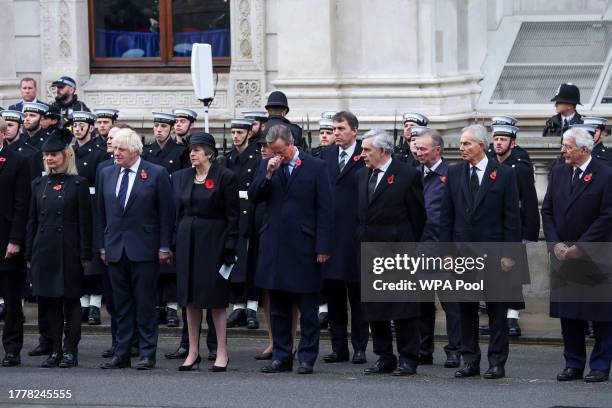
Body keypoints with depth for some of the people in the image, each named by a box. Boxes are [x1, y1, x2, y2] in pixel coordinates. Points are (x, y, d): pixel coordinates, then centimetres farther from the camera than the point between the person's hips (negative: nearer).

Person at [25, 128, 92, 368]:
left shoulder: (78, 184, -3)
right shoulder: (39, 184, 10)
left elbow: (85, 221, -4)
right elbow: (32, 221, 13)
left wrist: (85, 255, -8)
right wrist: (30, 254, 9)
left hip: (69, 250, -4)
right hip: (44, 249, 4)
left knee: (71, 300, -1)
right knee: (49, 301, 5)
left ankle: (71, 351, 4)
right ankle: (55, 350, 11)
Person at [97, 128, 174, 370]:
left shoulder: (156, 174, -3)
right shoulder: (106, 174, 10)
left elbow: (166, 213, -3)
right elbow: (101, 213, 14)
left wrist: (164, 247, -7)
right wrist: (102, 245, 9)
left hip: (144, 249, -4)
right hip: (115, 249, 4)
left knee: (145, 304, -2)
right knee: (121, 304, 8)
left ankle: (147, 354, 3)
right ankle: (122, 354, 12)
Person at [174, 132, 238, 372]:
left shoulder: (225, 177, -8)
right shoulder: (186, 176, 10)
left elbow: (232, 217, -8)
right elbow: (180, 211, 15)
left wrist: (229, 249, -13)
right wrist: (177, 242, 9)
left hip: (213, 241, -6)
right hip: (188, 241, 6)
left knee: (215, 298, -3)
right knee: (190, 299, 7)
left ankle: (222, 353, 4)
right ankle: (193, 352, 14)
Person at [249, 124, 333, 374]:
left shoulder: (315, 168, -3)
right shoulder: (267, 166, 10)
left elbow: (324, 210, -4)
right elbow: (253, 197, 3)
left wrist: (322, 247, -9)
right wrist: (268, 175, -12)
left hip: (303, 248, -4)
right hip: (274, 246, 4)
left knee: (307, 308, 1)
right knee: (278, 307, 9)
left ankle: (307, 358, 7)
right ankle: (281, 356, 16)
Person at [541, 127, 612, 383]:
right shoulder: (558, 174, 9)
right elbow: (547, 211, 11)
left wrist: (579, 247, -14)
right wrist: (555, 244, -3)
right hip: (563, 256, 5)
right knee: (568, 315, 8)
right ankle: (574, 365, 16)